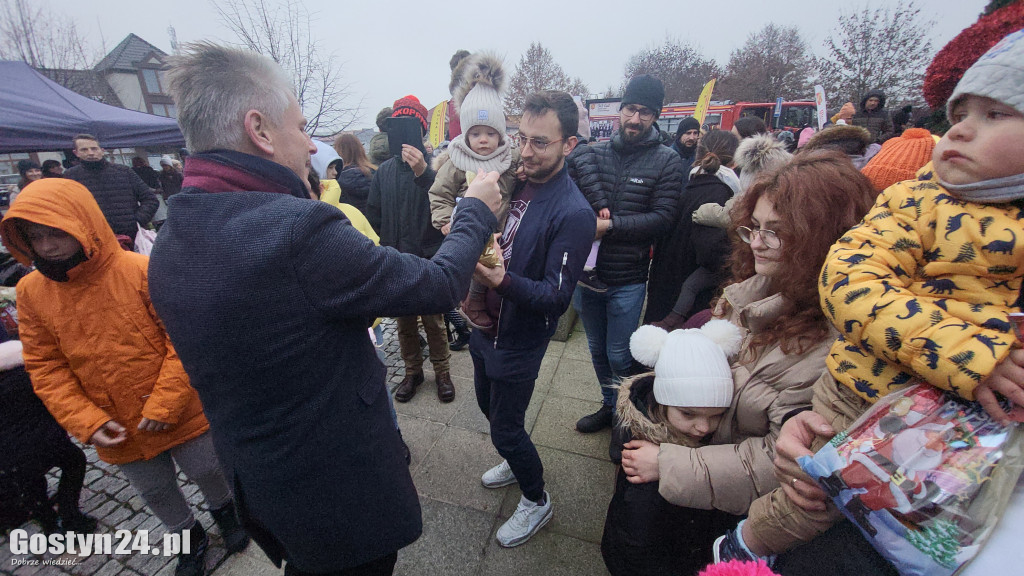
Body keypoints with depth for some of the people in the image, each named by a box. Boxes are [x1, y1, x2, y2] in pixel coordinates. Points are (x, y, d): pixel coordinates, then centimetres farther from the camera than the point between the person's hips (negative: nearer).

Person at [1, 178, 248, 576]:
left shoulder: (142, 271, -19)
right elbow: (46, 368, -1)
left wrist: (164, 406, -19)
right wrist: (86, 422, -10)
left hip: (182, 415, -4)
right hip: (119, 431, 4)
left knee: (207, 472, 17)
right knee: (154, 491, 23)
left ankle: (223, 509, 48)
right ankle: (188, 537, 50)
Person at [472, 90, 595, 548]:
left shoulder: (573, 213, -22)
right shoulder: (513, 183, 0)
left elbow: (557, 297, -23)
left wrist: (502, 280, -38)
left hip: (520, 341, -7)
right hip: (485, 325, 8)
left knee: (506, 430, 8)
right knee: (489, 406, 25)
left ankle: (536, 501, 38)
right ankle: (516, 463, 55)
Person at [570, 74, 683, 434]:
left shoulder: (666, 162, -3)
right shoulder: (592, 154, 3)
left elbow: (663, 218, -12)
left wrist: (610, 224, -22)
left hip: (627, 281, -3)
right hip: (586, 272, 4)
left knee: (619, 356, 8)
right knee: (597, 350, 19)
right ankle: (609, 407, 43)